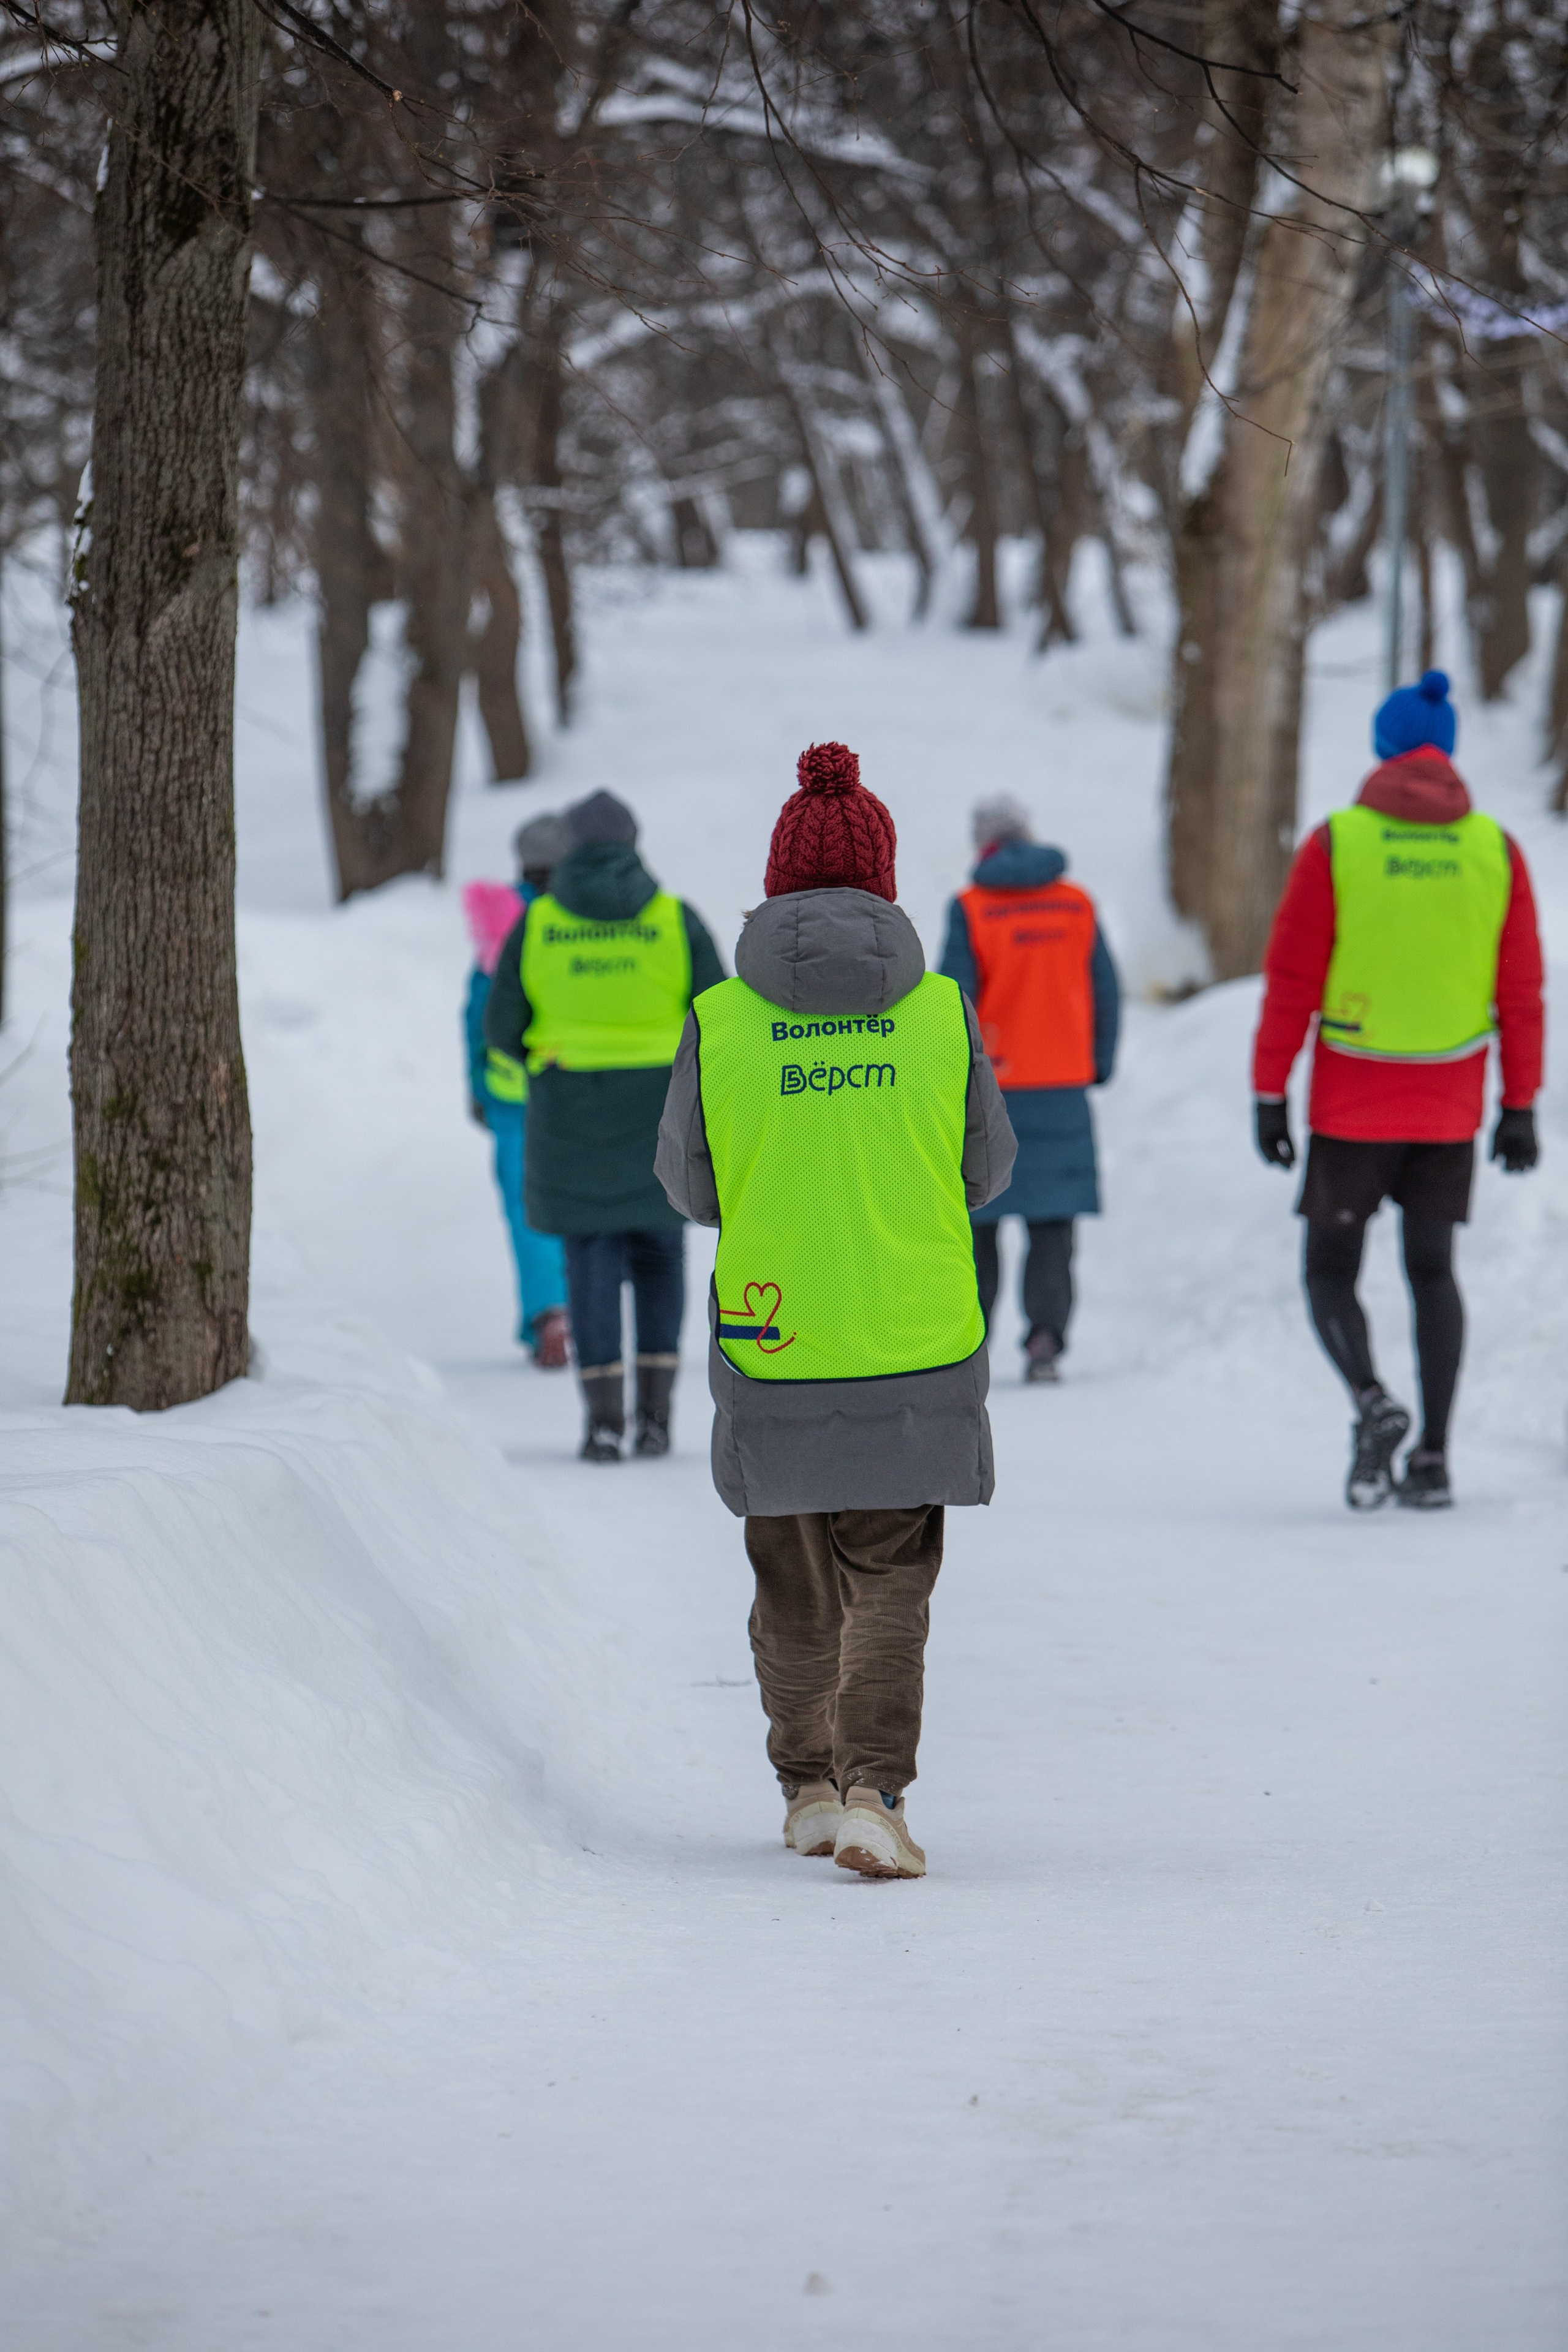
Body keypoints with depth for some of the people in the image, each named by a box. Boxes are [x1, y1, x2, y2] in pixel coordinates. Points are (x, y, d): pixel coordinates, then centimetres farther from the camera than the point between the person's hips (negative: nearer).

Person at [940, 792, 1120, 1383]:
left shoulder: (971, 910, -8)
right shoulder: (1077, 904, 2)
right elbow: (1105, 991, 7)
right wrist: (1099, 1063, 19)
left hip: (989, 1089, -2)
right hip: (1062, 1087, 2)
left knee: (976, 1221, 10)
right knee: (1052, 1226, 6)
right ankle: (1046, 1334, -8)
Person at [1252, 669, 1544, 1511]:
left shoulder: (1335, 844, -8)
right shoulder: (1494, 850, 0)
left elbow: (1291, 982, -8)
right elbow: (1521, 992, 2)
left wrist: (1269, 1095, -2)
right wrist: (1520, 1107, 8)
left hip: (1352, 1107, -3)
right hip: (1450, 1104, 3)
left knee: (1330, 1273, 9)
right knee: (1432, 1270, 14)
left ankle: (1372, 1402, -17)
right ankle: (1432, 1456, 6)